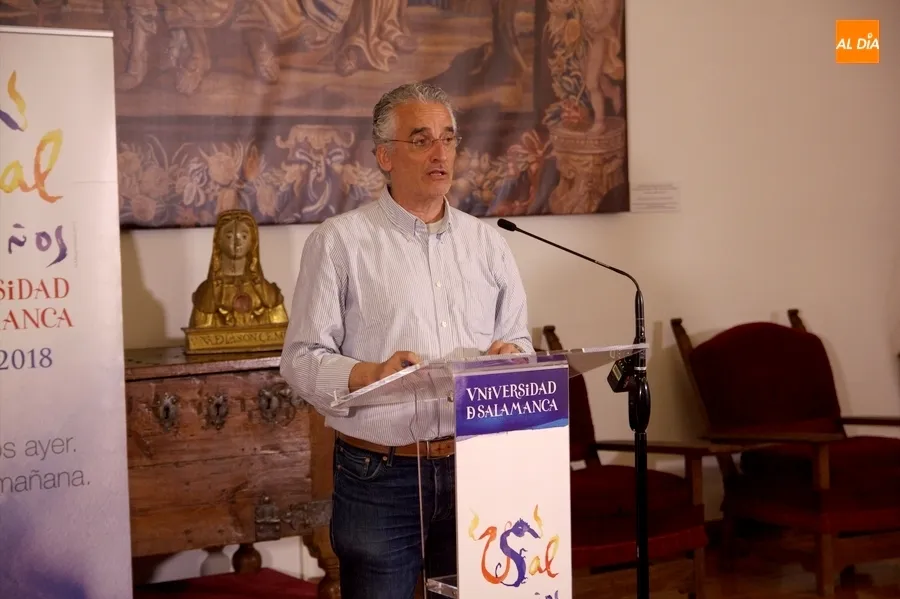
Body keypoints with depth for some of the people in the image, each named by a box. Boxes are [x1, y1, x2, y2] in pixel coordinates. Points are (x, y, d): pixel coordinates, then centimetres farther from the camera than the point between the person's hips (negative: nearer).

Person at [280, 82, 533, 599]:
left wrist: (511, 356, -8)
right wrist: (369, 374, -23)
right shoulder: (339, 241, -2)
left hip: (477, 472, 4)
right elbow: (302, 360, -6)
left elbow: (520, 343, 15)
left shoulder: (488, 243, 12)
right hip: (379, 477, -3)